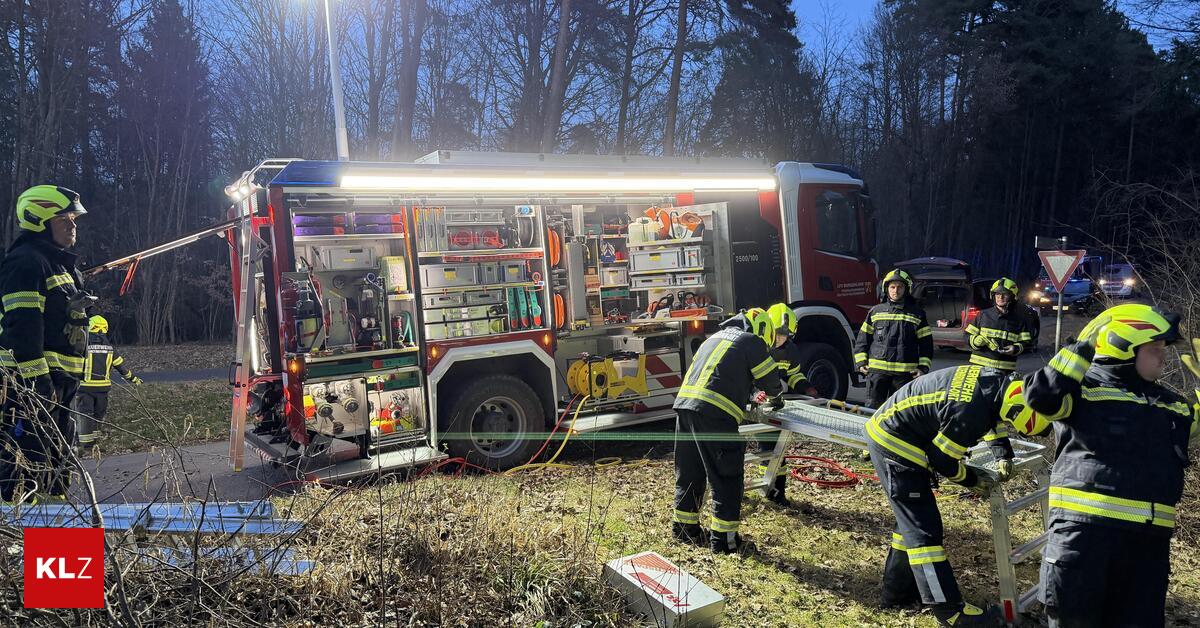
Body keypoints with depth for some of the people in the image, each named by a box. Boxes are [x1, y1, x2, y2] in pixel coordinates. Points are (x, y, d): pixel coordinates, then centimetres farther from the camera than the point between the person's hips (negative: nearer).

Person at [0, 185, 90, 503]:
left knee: (57, 448, 17)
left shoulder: (60, 263, 20)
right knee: (27, 452, -9)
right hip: (34, 378, -10)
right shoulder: (26, 261, -13)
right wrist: (36, 377, -25)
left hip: (60, 377, 10)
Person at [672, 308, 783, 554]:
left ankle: (684, 527, 29)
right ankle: (723, 538, 8)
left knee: (689, 473, 19)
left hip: (684, 404, 8)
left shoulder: (716, 337, 28)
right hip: (715, 414, -8)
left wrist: (744, 397, 36)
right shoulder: (752, 341, 5)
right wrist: (776, 398, 32)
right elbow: (770, 379, 11)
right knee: (727, 479, 3)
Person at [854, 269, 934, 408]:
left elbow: (926, 343, 9)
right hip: (877, 370, 0)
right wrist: (861, 362, 3)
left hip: (905, 372, 0)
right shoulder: (875, 311, 10)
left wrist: (923, 367, 0)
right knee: (872, 408, 0)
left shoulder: (917, 313, 10)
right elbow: (863, 338, 12)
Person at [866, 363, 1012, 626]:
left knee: (912, 521, 20)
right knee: (923, 529, -4)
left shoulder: (995, 378, -6)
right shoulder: (971, 413, -32)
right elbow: (940, 461, -17)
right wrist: (973, 480, -1)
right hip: (895, 446, -10)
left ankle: (898, 591, 32)